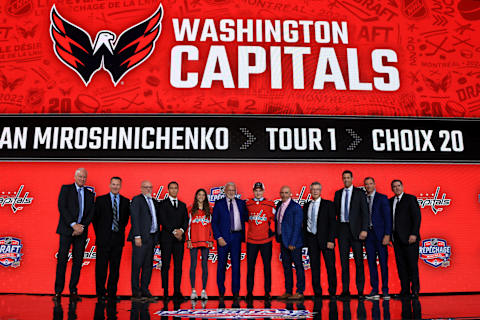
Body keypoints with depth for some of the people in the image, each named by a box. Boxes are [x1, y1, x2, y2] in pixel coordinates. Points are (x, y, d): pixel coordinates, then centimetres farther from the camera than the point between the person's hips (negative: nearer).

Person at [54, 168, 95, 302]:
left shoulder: (90, 194, 14)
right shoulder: (65, 189, 4)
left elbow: (91, 214, 8)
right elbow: (62, 207, -7)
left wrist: (82, 227, -8)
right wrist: (73, 225, -14)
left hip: (81, 231, 3)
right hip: (67, 229, -3)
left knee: (78, 261, 2)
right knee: (62, 260, -3)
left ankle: (73, 291, 9)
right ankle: (58, 291, 4)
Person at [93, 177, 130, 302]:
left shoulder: (126, 201, 8)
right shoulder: (100, 200, 3)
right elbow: (95, 217, 5)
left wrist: (121, 229, 7)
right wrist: (99, 233, 4)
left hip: (118, 238, 2)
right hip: (104, 238, -2)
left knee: (115, 267, 6)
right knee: (101, 266, 0)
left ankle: (112, 293, 15)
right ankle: (101, 293, 10)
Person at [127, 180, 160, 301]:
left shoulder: (154, 202, 18)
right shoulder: (137, 200, -3)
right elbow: (135, 219, -10)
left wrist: (156, 237, 10)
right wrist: (137, 236, -17)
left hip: (152, 237, 7)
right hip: (141, 237, -7)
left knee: (148, 265, 9)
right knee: (137, 265, -3)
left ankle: (144, 291, 16)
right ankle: (136, 292, 4)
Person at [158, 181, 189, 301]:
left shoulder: (183, 205, 18)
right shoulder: (163, 203, 4)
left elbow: (186, 220, 9)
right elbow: (163, 221, -6)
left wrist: (181, 230, -9)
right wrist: (174, 231, -12)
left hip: (179, 238, 4)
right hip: (166, 238, -3)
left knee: (178, 266, 2)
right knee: (165, 265, -2)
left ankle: (177, 292, 5)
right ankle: (165, 292, 2)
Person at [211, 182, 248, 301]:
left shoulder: (241, 203, 10)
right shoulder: (219, 203, 3)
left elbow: (246, 218, 12)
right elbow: (214, 222, -1)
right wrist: (219, 237, -9)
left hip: (237, 237, 2)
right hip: (223, 237, -2)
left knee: (236, 264, 4)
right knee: (221, 264, 5)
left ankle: (235, 292, 12)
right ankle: (221, 292, 16)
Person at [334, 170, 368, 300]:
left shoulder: (359, 192, 2)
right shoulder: (338, 193, 12)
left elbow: (365, 212, -3)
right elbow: (335, 211, 12)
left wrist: (364, 229, -12)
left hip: (355, 229, -3)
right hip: (342, 228, 3)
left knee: (359, 260, 0)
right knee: (344, 260, 4)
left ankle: (360, 290, 7)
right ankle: (345, 290, 10)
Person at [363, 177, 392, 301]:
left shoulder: (382, 198, 1)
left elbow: (387, 217, -4)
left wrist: (387, 235, -12)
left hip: (380, 233, -4)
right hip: (368, 234, 4)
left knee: (383, 262, 0)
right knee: (371, 262, 4)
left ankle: (385, 290, 7)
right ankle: (374, 290, 10)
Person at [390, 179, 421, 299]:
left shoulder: (411, 199, -1)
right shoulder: (390, 201, 15)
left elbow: (417, 217, -7)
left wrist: (414, 234, -15)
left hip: (409, 238, -5)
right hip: (397, 238, 5)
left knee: (412, 265, -2)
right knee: (401, 265, 5)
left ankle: (415, 290, 7)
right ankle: (405, 291, 11)